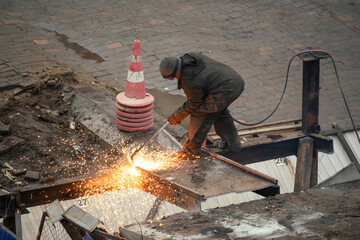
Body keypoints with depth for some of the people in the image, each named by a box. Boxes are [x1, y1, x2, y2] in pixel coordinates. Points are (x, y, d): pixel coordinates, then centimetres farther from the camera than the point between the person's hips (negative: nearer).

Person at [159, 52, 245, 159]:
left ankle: (191, 151, 12)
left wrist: (175, 117, 7)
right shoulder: (188, 58, 1)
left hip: (227, 90, -10)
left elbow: (193, 105, -6)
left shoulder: (190, 83, -22)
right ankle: (232, 143, 43)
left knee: (200, 115, 0)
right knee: (220, 111, 30)